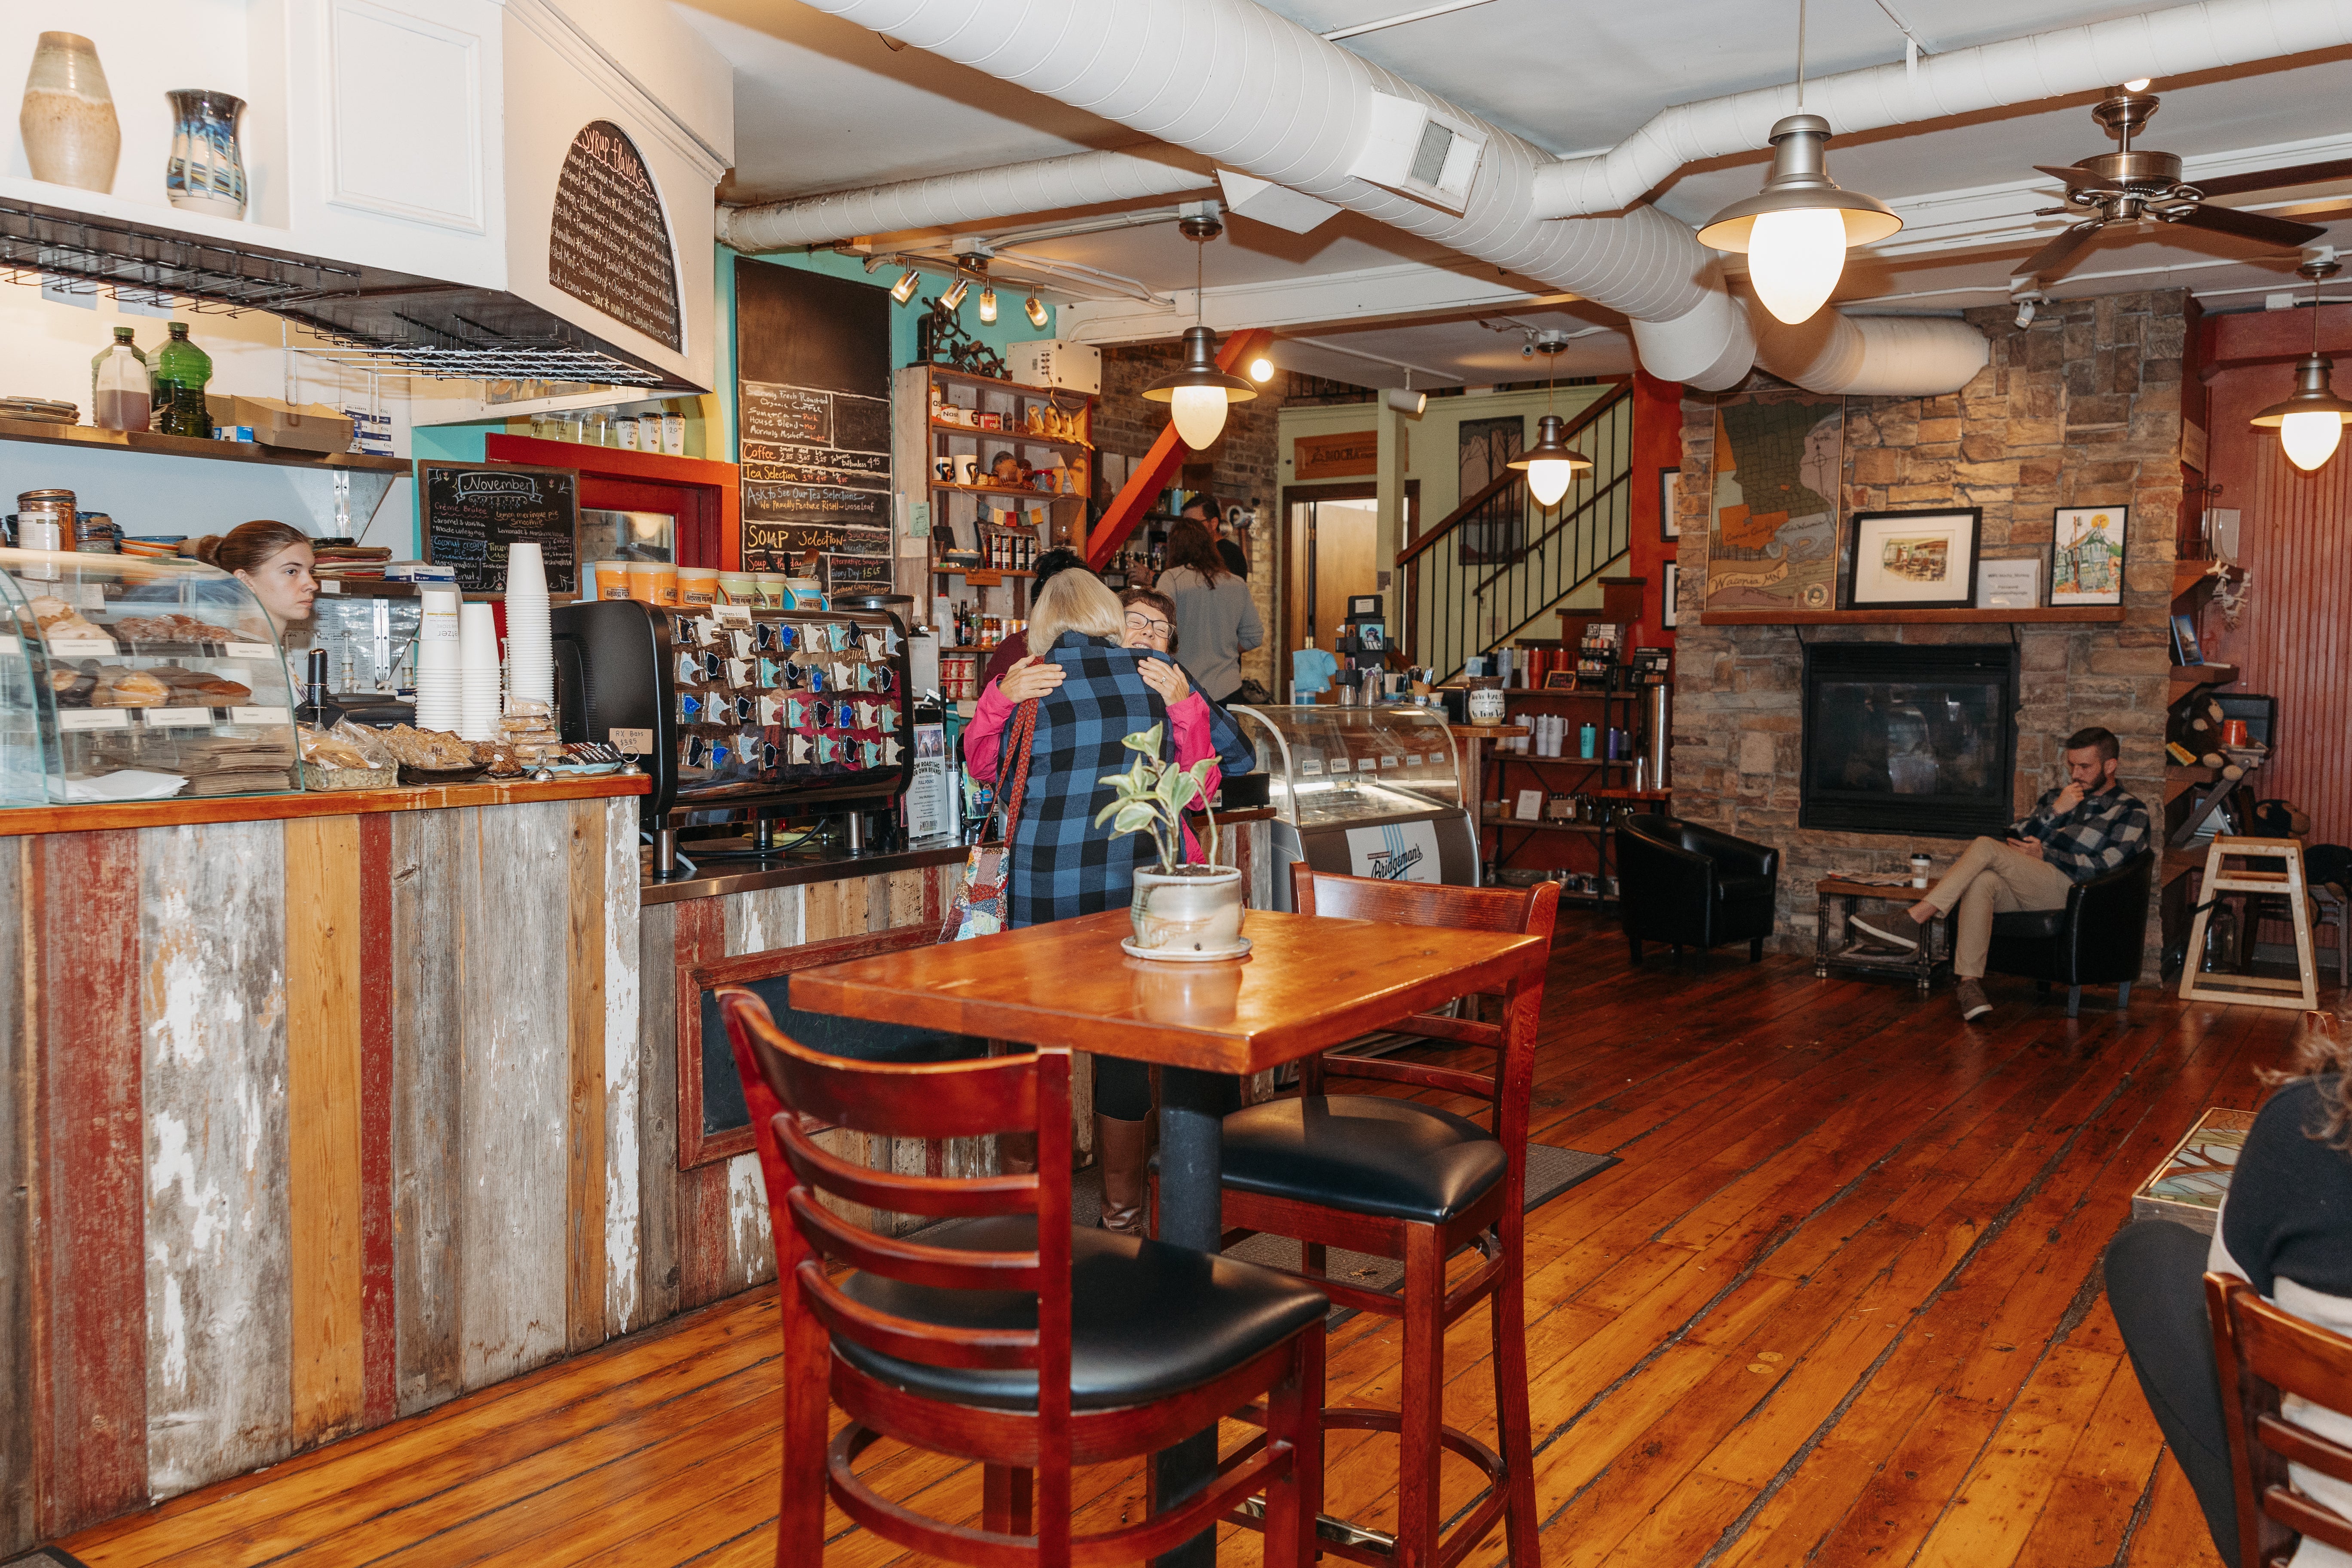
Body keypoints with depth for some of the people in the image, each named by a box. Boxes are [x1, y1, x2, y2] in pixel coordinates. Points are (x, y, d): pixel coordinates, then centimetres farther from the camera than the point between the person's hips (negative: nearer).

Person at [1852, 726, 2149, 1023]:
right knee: (1981, 882, -33)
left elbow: (2104, 867, -2)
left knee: (1986, 846, -27)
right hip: (2023, 890, 5)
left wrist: (2046, 855, -6)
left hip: (2068, 890, -5)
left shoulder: (2131, 811, 14)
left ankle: (1913, 920, -31)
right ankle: (1969, 981, -41)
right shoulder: (2055, 796, 31)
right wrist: (2055, 811, 2)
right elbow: (2018, 838, 18)